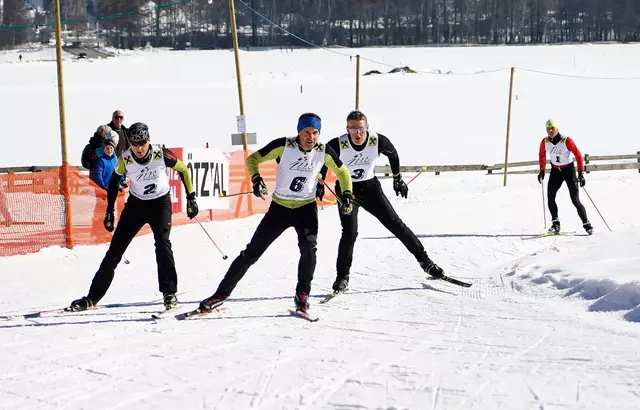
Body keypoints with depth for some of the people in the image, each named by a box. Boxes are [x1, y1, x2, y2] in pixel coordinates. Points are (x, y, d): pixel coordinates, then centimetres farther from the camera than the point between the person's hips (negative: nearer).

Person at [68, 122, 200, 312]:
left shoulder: (161, 154, -22)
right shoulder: (125, 159, -18)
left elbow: (183, 170, -5)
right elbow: (113, 182, 1)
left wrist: (191, 199, -5)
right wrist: (109, 212, 3)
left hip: (160, 202, -2)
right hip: (136, 203, 2)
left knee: (162, 242, -25)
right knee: (115, 249, -1)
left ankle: (169, 293, -13)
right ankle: (92, 298, 7)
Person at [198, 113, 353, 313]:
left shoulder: (324, 152, -9)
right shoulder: (283, 146, -17)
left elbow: (342, 172, 9)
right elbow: (253, 159, -8)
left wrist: (347, 195, -4)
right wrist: (256, 179, -26)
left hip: (306, 207, 1)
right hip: (280, 207, -1)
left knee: (308, 247, -25)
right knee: (252, 251, 2)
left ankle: (303, 294, -7)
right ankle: (222, 293, 12)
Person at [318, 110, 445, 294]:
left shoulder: (378, 141, -19)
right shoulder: (337, 145, -24)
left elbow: (392, 154, 4)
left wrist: (398, 179, 13)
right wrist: (319, 185, 0)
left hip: (370, 188, 2)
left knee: (395, 224, -1)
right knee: (350, 232, -17)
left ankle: (424, 260, 10)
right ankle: (342, 277, -2)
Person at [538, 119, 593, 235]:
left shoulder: (566, 141, -21)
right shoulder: (545, 142, -8)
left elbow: (578, 155, -15)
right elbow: (542, 155, 11)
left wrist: (581, 173, -18)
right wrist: (542, 170, 11)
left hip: (569, 170, -4)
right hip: (555, 171, 4)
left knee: (575, 200, -8)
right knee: (550, 197, -13)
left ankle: (586, 224, 4)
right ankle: (555, 223, -3)